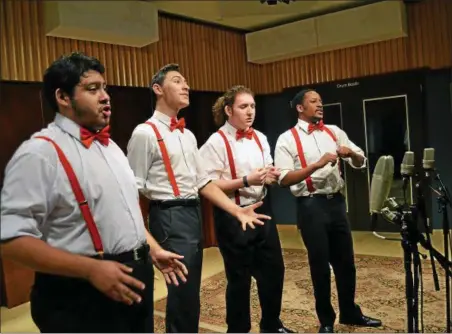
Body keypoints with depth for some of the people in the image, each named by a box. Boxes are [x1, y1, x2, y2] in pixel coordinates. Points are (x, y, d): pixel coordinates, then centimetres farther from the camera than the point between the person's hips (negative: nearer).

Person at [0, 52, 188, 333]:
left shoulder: (109, 146, 11)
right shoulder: (41, 152, -17)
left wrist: (154, 249, 12)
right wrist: (91, 269, -24)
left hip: (134, 279, 8)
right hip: (82, 297, -8)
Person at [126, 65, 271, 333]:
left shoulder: (188, 135, 14)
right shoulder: (146, 133, -10)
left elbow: (203, 181, 13)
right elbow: (133, 190, -11)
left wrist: (236, 210, 3)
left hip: (194, 214, 8)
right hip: (170, 217, -8)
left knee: (189, 291, 17)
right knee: (184, 293, -1)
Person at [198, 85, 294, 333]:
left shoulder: (260, 138, 9)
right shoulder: (216, 142, -12)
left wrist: (271, 176, -6)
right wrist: (247, 180, -23)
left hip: (261, 211, 7)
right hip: (232, 217, -7)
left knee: (273, 269, 16)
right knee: (239, 277, 7)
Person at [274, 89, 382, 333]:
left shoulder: (334, 132, 9)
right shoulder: (287, 139, -6)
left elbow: (360, 163, 12)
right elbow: (284, 179, -16)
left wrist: (350, 153, -11)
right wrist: (317, 164, -23)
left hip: (336, 202, 5)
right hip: (311, 206, -5)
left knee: (345, 261, 16)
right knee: (320, 265, 8)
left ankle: (350, 313, 38)